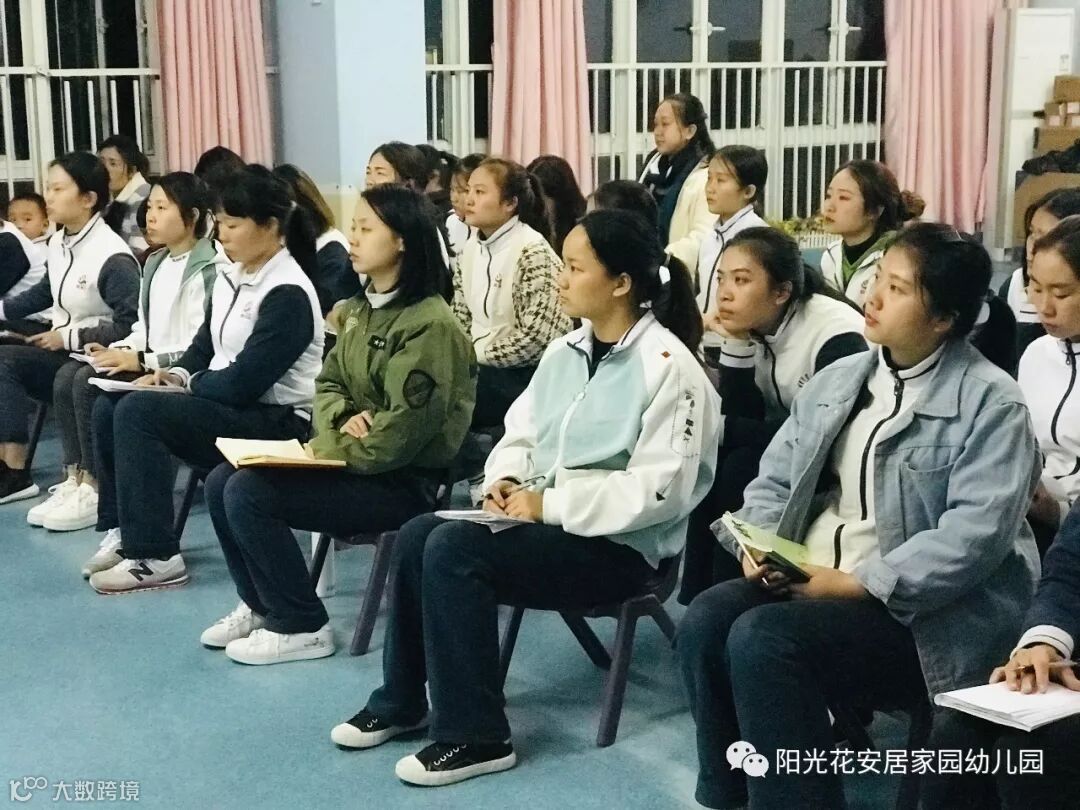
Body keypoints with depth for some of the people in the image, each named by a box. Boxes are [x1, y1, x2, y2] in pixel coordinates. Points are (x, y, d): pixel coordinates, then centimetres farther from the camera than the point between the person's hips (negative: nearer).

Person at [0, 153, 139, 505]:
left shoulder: (113, 257, -20)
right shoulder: (57, 243, 6)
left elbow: (133, 326, -23)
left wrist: (70, 337, -19)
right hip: (65, 350, 8)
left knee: (68, 380, -35)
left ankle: (82, 481, -21)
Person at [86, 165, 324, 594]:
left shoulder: (287, 294, -19)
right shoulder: (231, 276, 9)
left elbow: (243, 382, -22)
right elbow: (205, 344, 17)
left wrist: (189, 383, -6)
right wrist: (177, 374, -4)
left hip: (277, 421, -9)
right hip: (227, 403, 9)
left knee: (137, 411, -23)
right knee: (108, 407, -1)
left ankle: (156, 557, -18)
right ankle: (124, 532, 5)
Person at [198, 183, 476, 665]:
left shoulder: (429, 323, -18)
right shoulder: (361, 309, 11)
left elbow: (405, 427, -24)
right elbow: (327, 383, 15)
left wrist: (332, 451, -15)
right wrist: (343, 418, -9)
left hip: (403, 479, -9)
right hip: (353, 459, 9)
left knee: (248, 493, -20)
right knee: (221, 481, 2)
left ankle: (301, 626, -5)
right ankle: (260, 605, 17)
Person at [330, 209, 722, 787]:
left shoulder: (668, 367, -16)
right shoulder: (564, 352, 10)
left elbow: (660, 489, -22)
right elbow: (520, 432, 17)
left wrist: (550, 504, -21)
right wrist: (505, 478, -6)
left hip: (619, 546, -8)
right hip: (544, 519, 8)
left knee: (454, 549, -25)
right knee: (417, 535, -10)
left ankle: (476, 736, -13)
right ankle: (402, 701, 7)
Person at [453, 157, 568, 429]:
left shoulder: (532, 252, -14)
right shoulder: (471, 249, 10)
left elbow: (535, 336, -20)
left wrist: (477, 353, -13)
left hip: (527, 374, -7)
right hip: (480, 365, 7)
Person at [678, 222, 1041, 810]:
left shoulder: (990, 403, -9)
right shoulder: (836, 380, 13)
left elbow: (977, 532, -19)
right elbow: (774, 479, 14)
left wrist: (856, 584, -22)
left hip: (920, 613, -7)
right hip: (806, 579, 7)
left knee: (762, 640, -28)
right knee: (706, 622, -19)